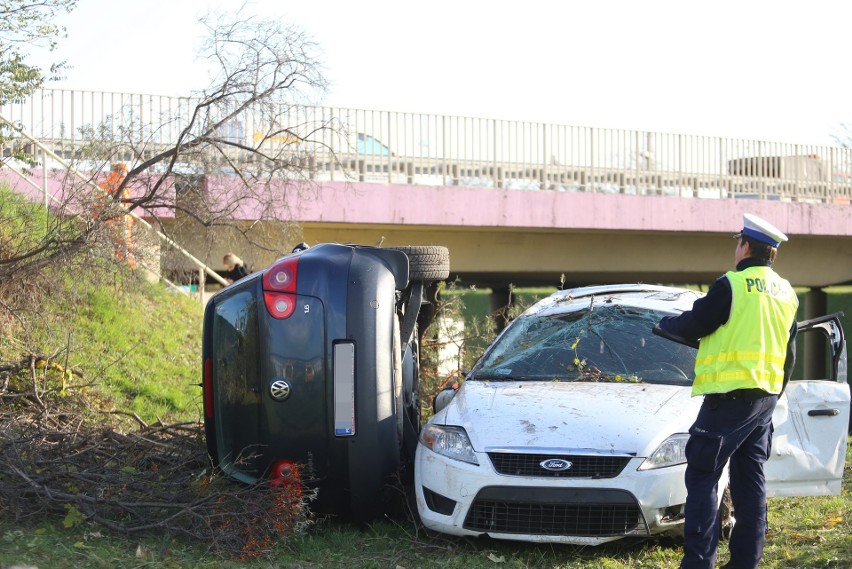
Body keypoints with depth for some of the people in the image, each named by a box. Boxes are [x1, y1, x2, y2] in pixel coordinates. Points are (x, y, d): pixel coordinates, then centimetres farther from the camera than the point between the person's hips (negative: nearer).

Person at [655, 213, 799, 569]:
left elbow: (692, 326, -4)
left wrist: (665, 324, 17)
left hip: (731, 395, -8)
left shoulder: (732, 285, -11)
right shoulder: (786, 293, 13)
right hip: (766, 397, 8)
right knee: (750, 480, 12)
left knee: (702, 477, -4)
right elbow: (789, 354, 18)